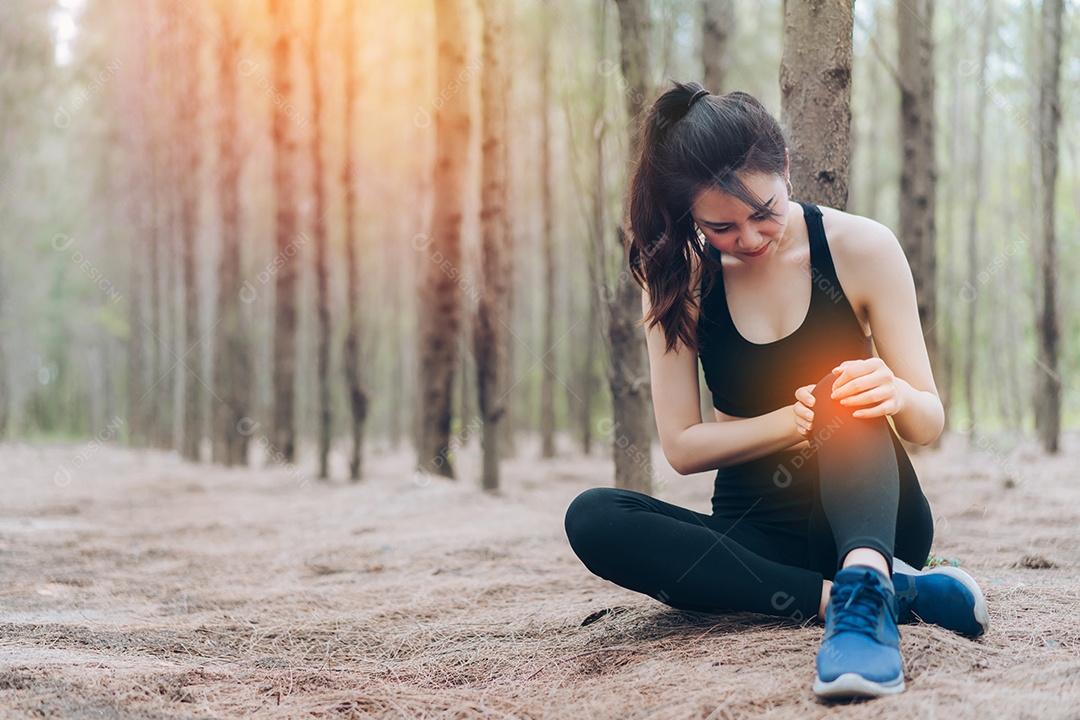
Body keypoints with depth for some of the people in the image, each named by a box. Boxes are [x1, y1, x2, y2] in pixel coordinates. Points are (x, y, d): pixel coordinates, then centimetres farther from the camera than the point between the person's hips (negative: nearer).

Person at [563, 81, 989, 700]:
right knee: (593, 518, -26)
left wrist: (896, 395, -28)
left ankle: (865, 584, -56)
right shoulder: (678, 279, -3)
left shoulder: (860, 248, -7)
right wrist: (797, 421, -21)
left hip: (872, 515, -2)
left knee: (844, 389, -30)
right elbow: (681, 446, -5)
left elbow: (930, 424, -4)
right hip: (757, 529, 2)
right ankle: (867, 593, -36)